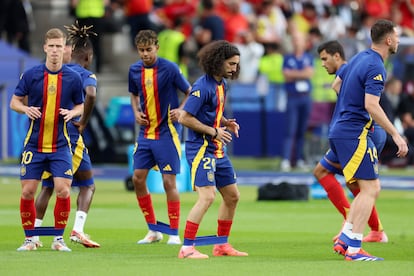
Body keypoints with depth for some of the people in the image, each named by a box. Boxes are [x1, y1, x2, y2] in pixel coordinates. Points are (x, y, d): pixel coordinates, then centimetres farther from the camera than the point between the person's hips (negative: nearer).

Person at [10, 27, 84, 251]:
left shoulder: (73, 78, -1)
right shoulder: (31, 75, -3)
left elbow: (81, 105, 11)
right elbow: (14, 101, 5)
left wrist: (72, 113, -11)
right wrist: (26, 109, -17)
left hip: (60, 146, 0)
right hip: (34, 144, 0)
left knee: (63, 190, -10)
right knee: (28, 191, -2)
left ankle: (58, 239, 6)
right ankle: (29, 239, 13)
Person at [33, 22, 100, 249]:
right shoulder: (86, 75, -3)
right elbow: (91, 95, -25)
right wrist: (83, 123, -13)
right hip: (71, 135, -5)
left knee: (47, 186, 16)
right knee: (87, 185, 10)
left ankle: (33, 234, 10)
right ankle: (77, 230, -6)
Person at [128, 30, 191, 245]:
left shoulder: (169, 68, -11)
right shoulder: (134, 70, 4)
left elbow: (190, 92, -2)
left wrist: (180, 110, -18)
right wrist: (136, 112, 2)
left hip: (167, 132, -5)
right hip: (145, 133, 6)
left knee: (169, 181, -6)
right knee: (138, 179, 2)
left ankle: (174, 233, 2)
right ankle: (153, 230, 14)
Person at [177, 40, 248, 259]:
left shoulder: (222, 84, 12)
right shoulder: (203, 86, -17)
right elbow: (185, 118, -20)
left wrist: (226, 123, 5)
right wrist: (214, 132, -18)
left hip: (218, 150, 10)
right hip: (201, 148, -10)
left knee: (232, 196, 13)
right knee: (207, 196, -19)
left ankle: (222, 245, 24)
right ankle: (187, 248, -17)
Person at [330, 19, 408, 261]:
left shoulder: (359, 58, 13)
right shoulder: (376, 67, -16)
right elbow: (371, 106, -24)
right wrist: (395, 135, -22)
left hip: (340, 130, 10)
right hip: (354, 133, -10)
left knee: (372, 188, 13)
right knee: (370, 189, -9)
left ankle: (344, 240, 9)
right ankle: (354, 249, -12)